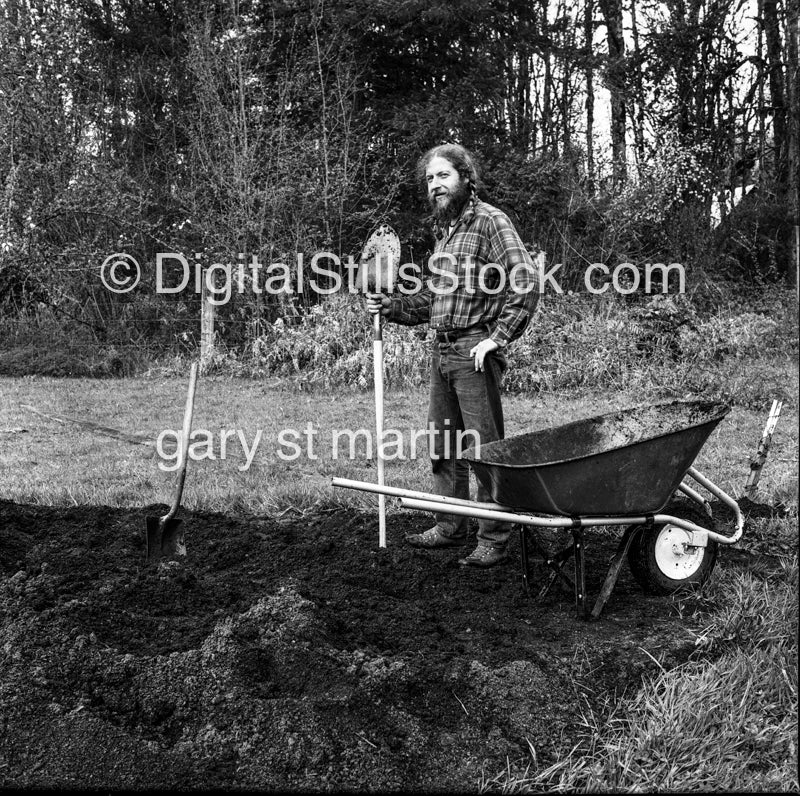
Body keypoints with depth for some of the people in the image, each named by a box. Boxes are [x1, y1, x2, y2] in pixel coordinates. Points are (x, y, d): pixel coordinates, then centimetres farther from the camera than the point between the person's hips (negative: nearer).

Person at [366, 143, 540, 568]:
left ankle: (494, 540, 3)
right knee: (442, 445, 14)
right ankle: (450, 526, 25)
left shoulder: (490, 221, -8)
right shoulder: (443, 230, 18)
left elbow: (527, 282, -17)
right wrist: (389, 306, 11)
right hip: (440, 349, 9)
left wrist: (497, 338, -19)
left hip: (474, 350, -9)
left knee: (484, 447, -4)